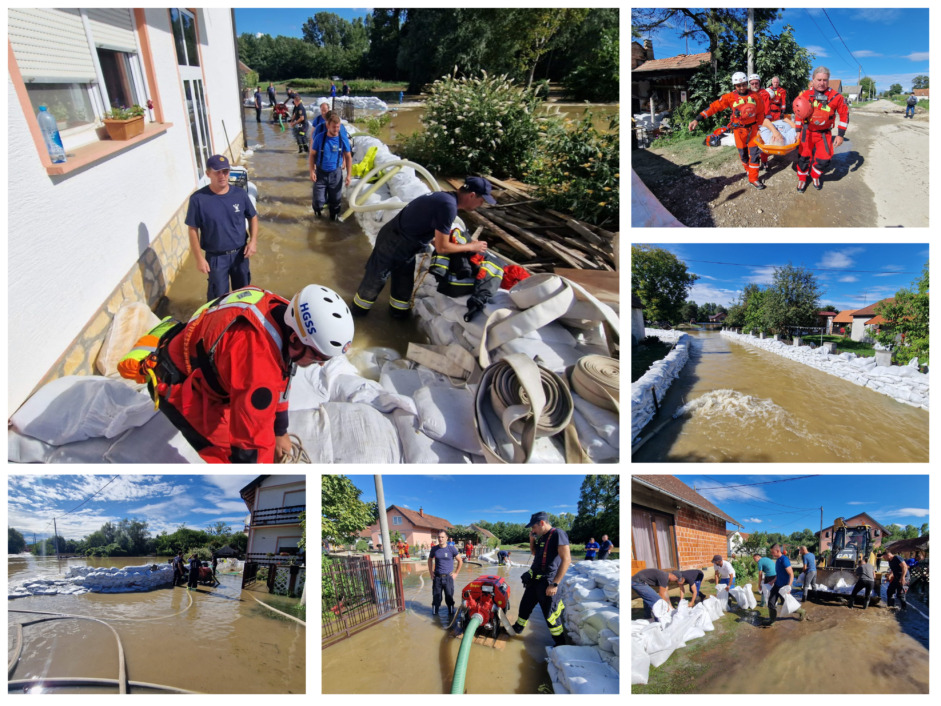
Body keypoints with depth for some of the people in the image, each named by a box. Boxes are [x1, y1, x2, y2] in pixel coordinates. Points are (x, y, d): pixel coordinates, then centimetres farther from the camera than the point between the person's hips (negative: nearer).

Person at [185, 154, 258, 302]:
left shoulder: (240, 193, -9)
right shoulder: (198, 199, -17)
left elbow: (252, 217, 5)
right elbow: (193, 230, -10)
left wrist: (253, 241, -8)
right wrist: (199, 258, -11)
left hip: (240, 253, 3)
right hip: (215, 257, -3)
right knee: (218, 297, 8)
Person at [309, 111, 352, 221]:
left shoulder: (343, 139, -8)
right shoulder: (319, 137, -10)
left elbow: (348, 157, 1)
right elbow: (312, 155, -1)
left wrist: (349, 175, -3)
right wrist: (312, 171, -9)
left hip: (336, 174, 0)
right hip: (320, 173, 0)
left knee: (335, 200, 9)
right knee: (318, 200, 0)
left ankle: (334, 218, 31)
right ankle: (318, 211, 33)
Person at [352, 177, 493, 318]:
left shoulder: (445, 196, 1)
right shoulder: (448, 206, -29)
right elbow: (442, 247, -23)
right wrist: (471, 247, -10)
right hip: (393, 244, -9)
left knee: (404, 282, 22)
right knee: (375, 280, 11)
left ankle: (398, 310, 42)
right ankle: (358, 309, 31)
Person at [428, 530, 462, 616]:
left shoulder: (451, 548, -6)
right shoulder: (434, 549, 0)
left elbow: (460, 561, 3)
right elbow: (430, 560, 18)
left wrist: (456, 573, 1)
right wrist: (431, 572, 10)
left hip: (448, 577, -2)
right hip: (437, 577, 2)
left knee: (449, 596, 3)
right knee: (436, 596, 6)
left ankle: (451, 612, 17)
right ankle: (434, 612, 19)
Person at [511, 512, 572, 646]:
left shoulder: (558, 534, -18)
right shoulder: (541, 537, 9)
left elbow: (566, 559, -24)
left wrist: (555, 584, -24)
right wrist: (531, 539, 7)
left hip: (547, 582, -9)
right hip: (534, 580, 9)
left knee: (550, 614, 0)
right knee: (525, 605, 20)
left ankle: (560, 643, 17)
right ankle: (517, 628, 41)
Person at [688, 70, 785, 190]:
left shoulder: (756, 95, -7)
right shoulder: (730, 97, -11)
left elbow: (761, 113, -1)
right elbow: (714, 107, -17)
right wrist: (697, 119, -27)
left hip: (753, 128, 0)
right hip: (739, 129, 0)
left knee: (754, 152, -2)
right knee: (743, 153, 12)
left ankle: (753, 178, 6)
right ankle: (748, 170, 39)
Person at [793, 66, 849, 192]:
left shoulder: (836, 97, -14)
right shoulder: (805, 95, -10)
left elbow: (844, 114, -4)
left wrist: (840, 135, -6)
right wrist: (798, 131, 6)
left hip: (824, 134, 0)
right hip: (807, 132, 1)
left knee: (824, 160, -5)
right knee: (804, 157, 3)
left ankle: (815, 176, 25)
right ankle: (802, 179, 27)